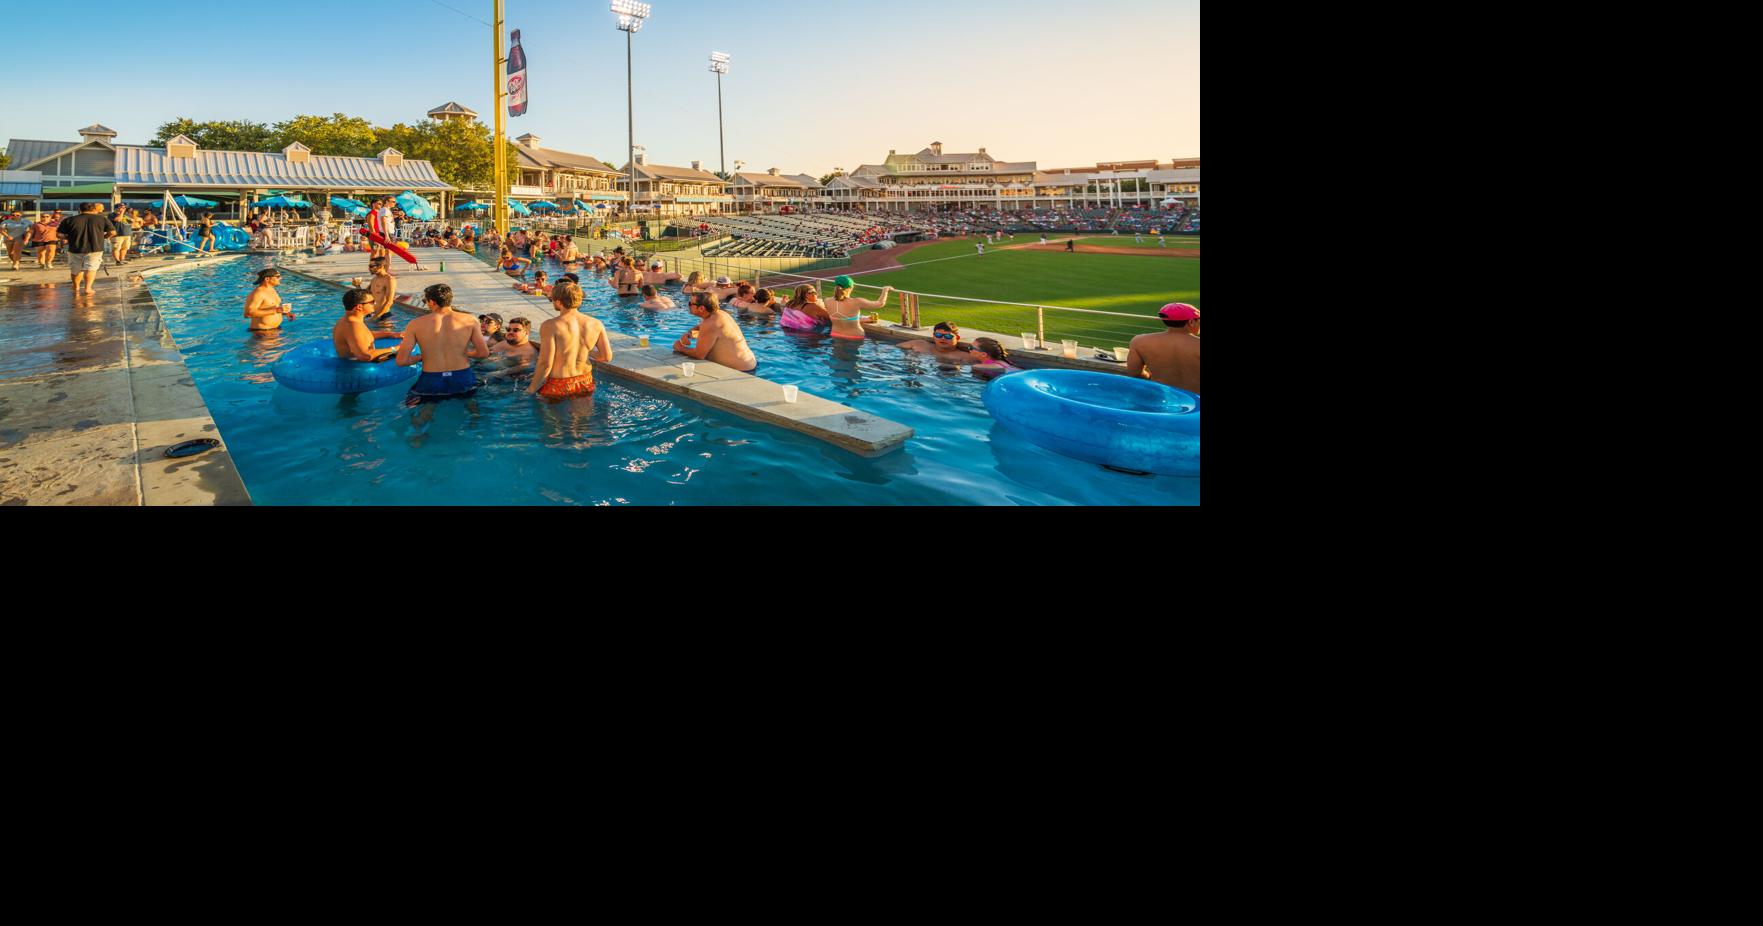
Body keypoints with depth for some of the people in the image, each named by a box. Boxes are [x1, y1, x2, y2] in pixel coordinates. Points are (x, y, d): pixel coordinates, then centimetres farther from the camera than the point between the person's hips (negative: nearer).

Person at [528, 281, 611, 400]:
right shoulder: (595, 324, -6)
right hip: (585, 383, 4)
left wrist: (532, 389, -9)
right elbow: (607, 357, -2)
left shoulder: (550, 326, -19)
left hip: (557, 385, -4)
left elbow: (545, 363, -22)